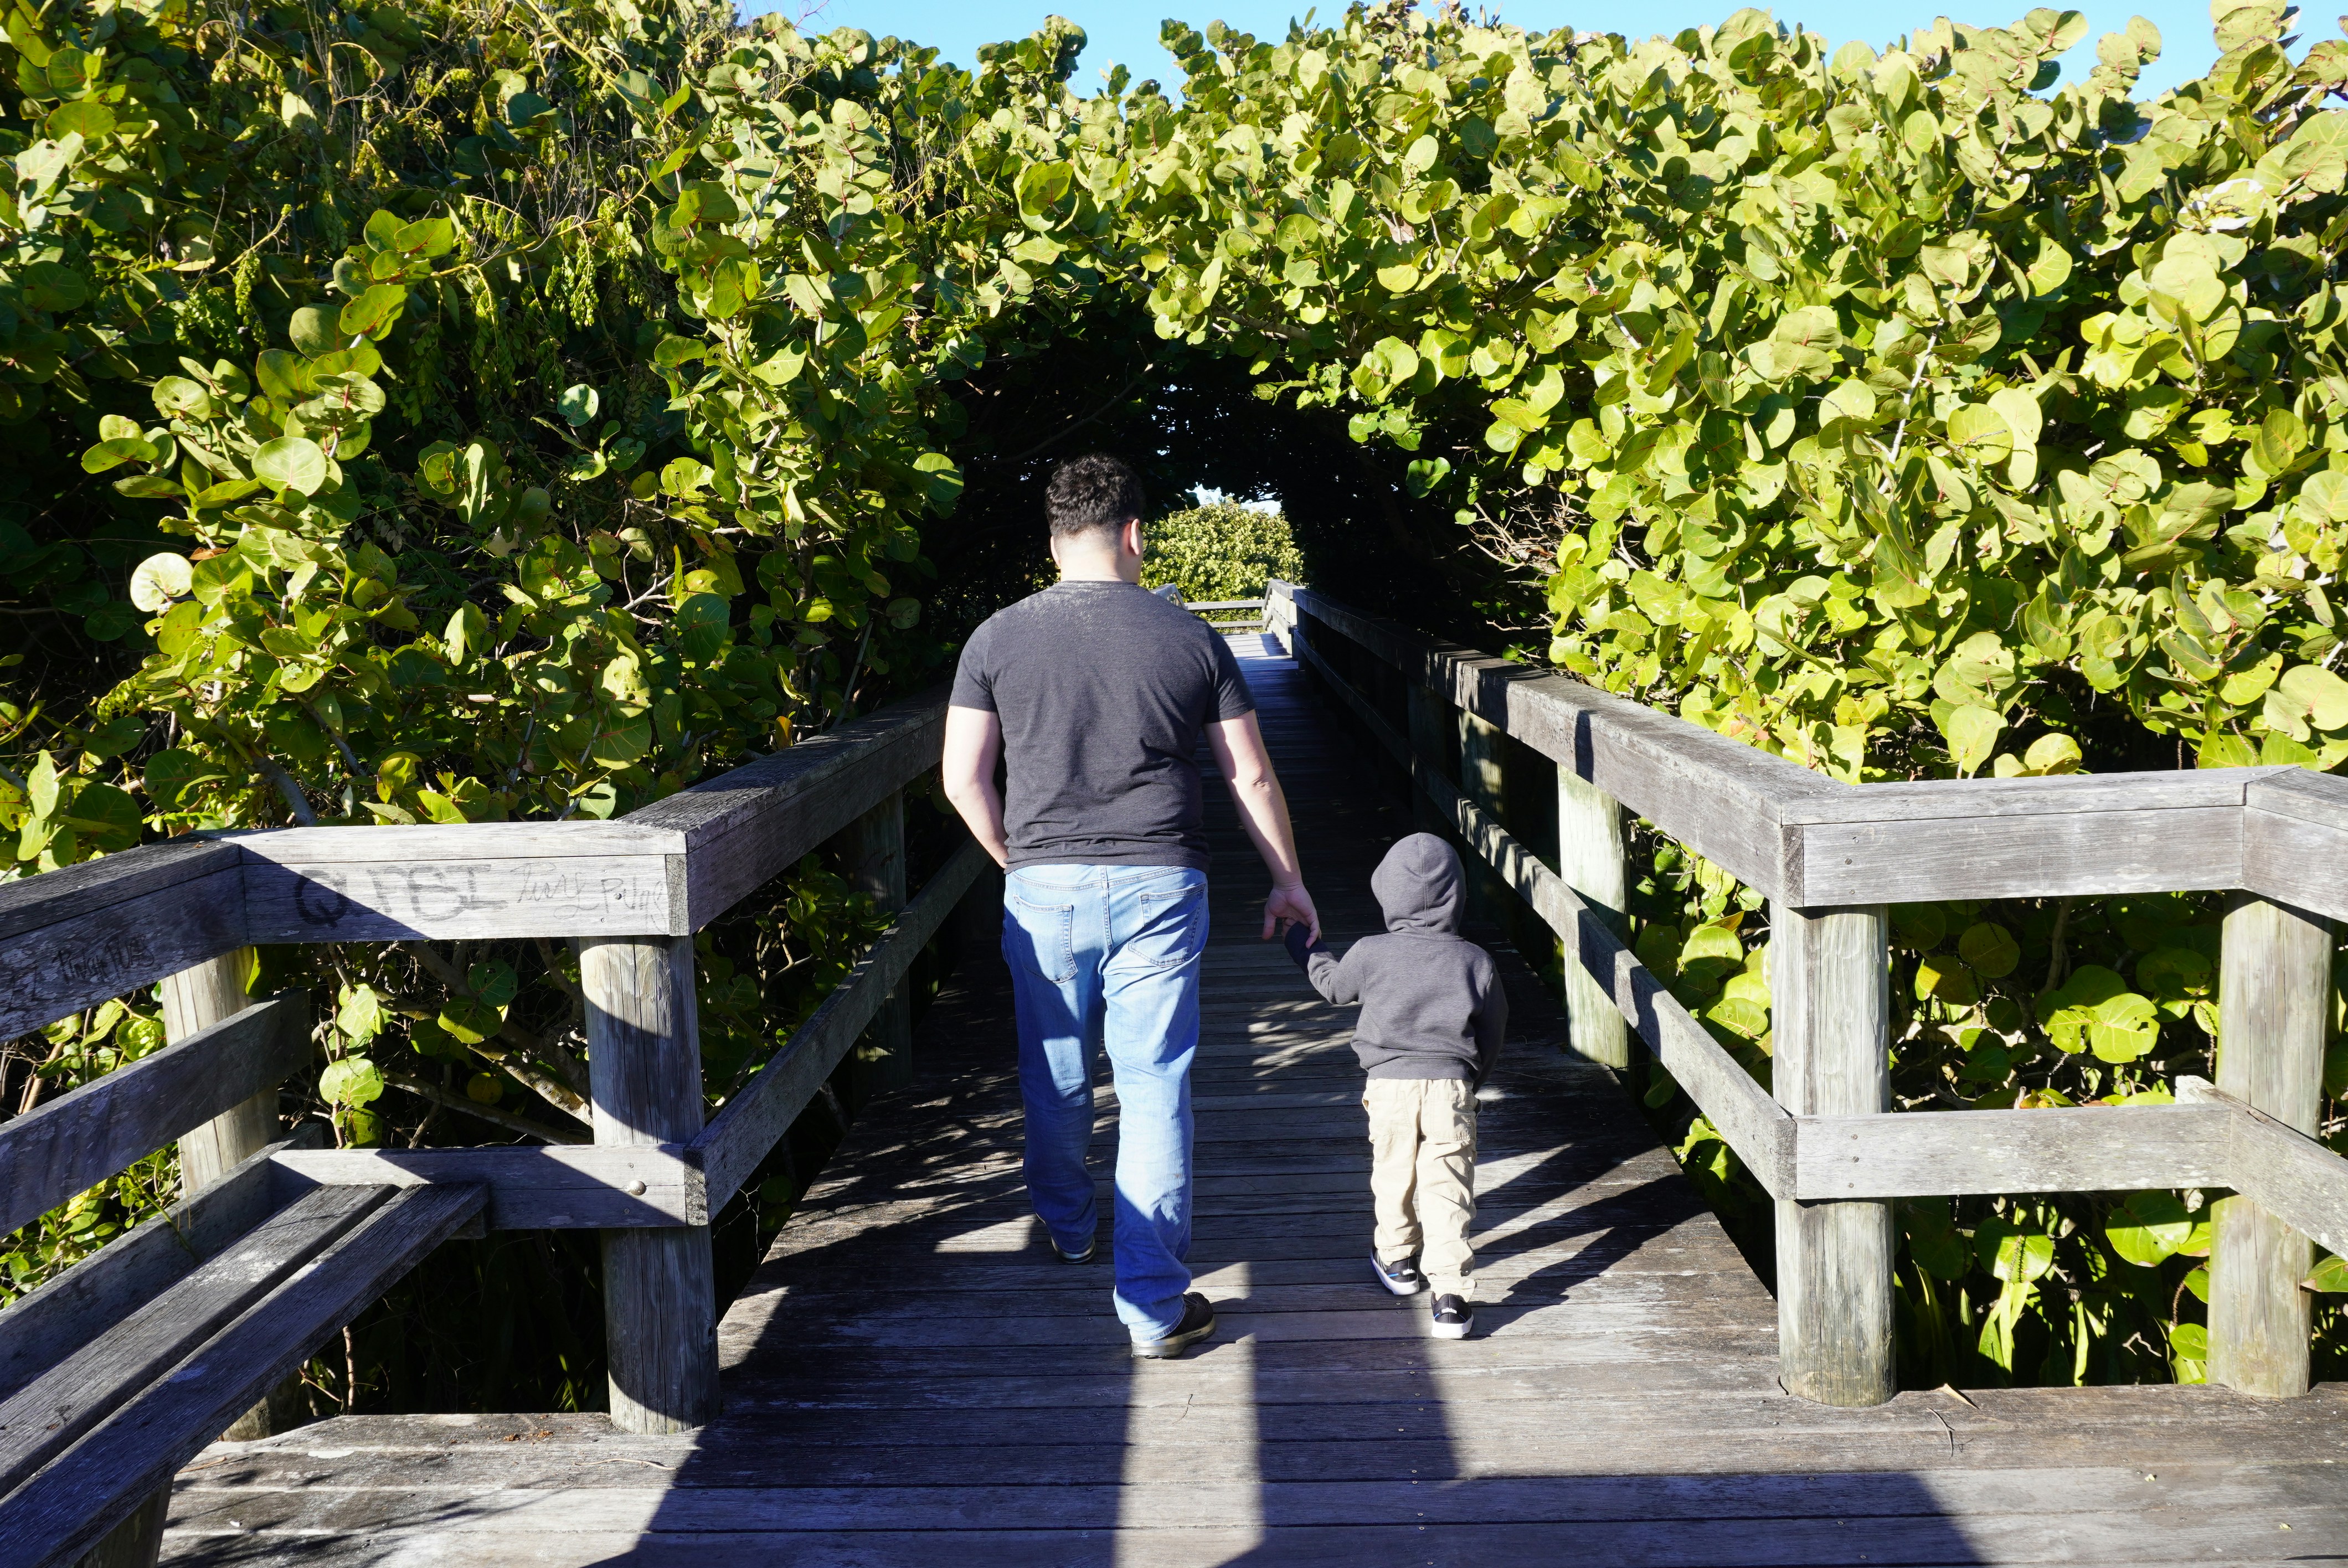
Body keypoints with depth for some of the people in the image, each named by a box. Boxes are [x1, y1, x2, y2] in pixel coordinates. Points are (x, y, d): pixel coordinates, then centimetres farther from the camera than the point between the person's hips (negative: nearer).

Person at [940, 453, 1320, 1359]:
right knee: (1155, 1088, 2)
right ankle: (1154, 1306, 4)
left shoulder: (999, 639, 0)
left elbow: (963, 780, -1)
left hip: (1043, 888, 1)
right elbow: (1251, 778, 4)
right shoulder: (1189, 637, 0)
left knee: (1055, 1078, 20)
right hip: (1159, 887, -1)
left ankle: (1067, 1229, 44)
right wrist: (1288, 878, 16)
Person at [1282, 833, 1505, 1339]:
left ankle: (1398, 1260, 39)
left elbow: (1333, 985, 16)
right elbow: (1493, 1033, 10)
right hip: (1452, 1087, 0)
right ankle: (1452, 1296, -5)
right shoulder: (1476, 961, -2)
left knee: (1392, 1175, 20)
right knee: (1447, 1189, 1)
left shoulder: (1371, 954, -5)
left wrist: (1308, 949, 36)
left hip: (1390, 1084, 0)